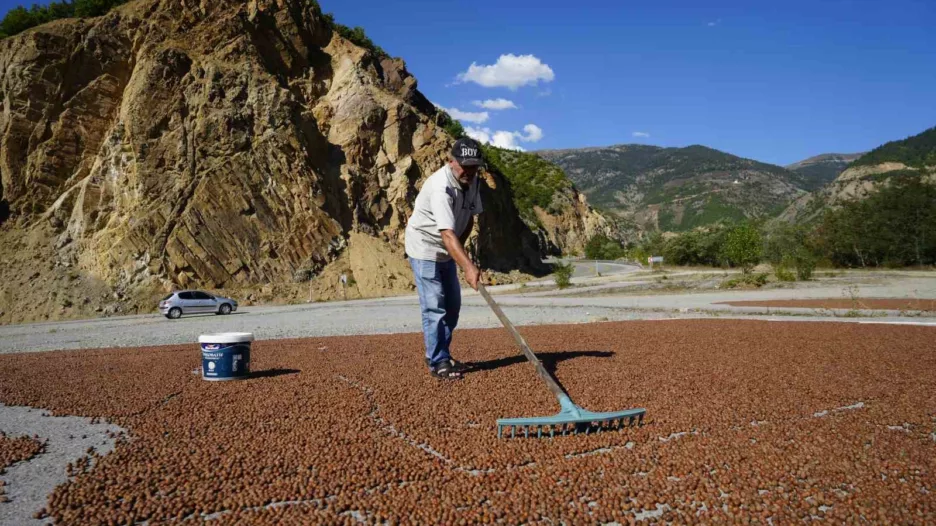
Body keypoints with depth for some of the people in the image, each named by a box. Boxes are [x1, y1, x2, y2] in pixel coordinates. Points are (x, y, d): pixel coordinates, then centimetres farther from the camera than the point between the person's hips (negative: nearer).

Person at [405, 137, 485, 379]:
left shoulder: (472, 180, -7)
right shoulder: (441, 187, -33)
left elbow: (470, 216, 6)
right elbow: (447, 233, -44)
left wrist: (459, 247, -6)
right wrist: (468, 266, -54)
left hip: (447, 250, 9)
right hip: (424, 248, -9)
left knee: (452, 304, 13)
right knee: (434, 306, -10)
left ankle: (440, 355, 26)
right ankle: (437, 362, 1)